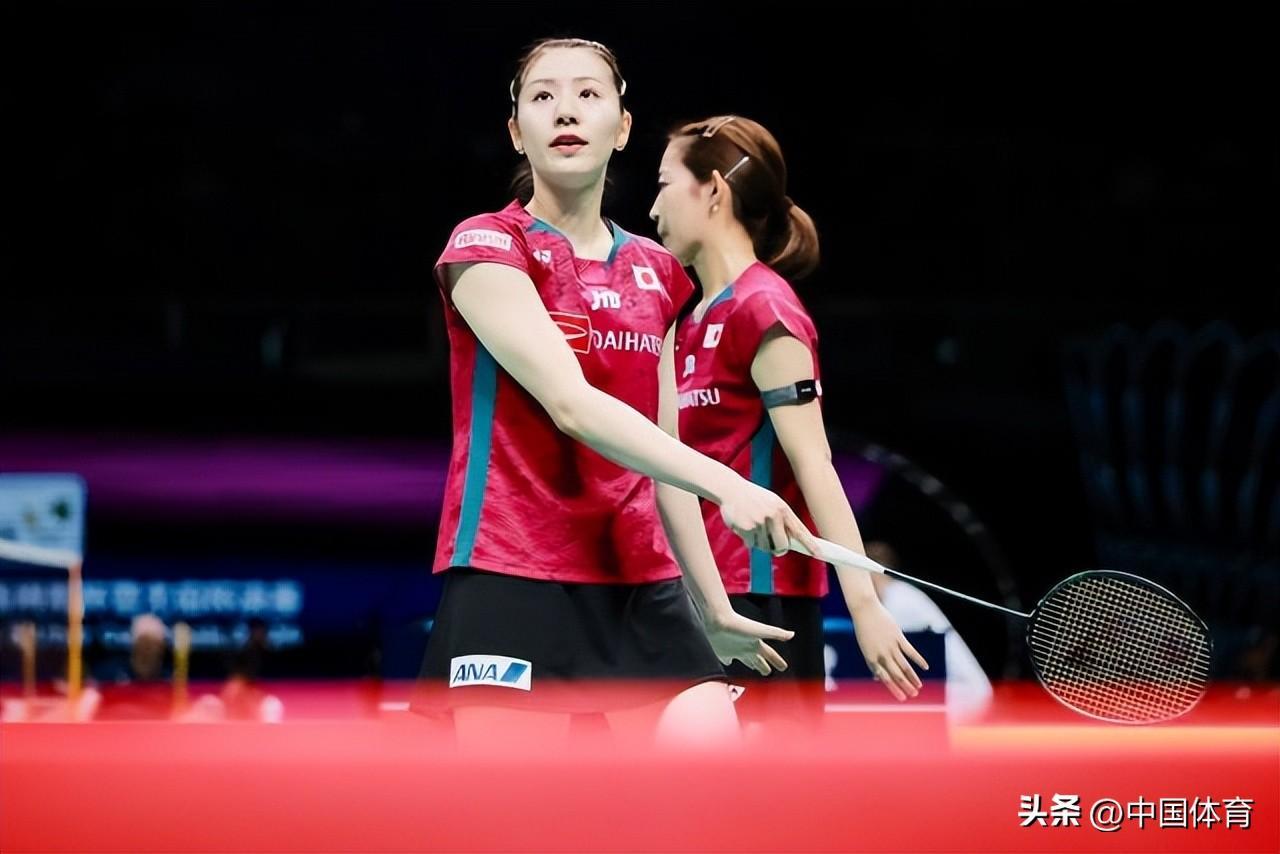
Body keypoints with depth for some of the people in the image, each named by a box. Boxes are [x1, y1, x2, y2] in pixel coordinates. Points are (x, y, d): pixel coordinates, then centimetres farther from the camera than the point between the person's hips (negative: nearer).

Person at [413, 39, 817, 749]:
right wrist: (724, 484, -26)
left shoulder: (655, 273, 15)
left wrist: (714, 609, 23)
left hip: (641, 589, 5)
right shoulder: (486, 247, -3)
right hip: (511, 580, -5)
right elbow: (570, 403, -17)